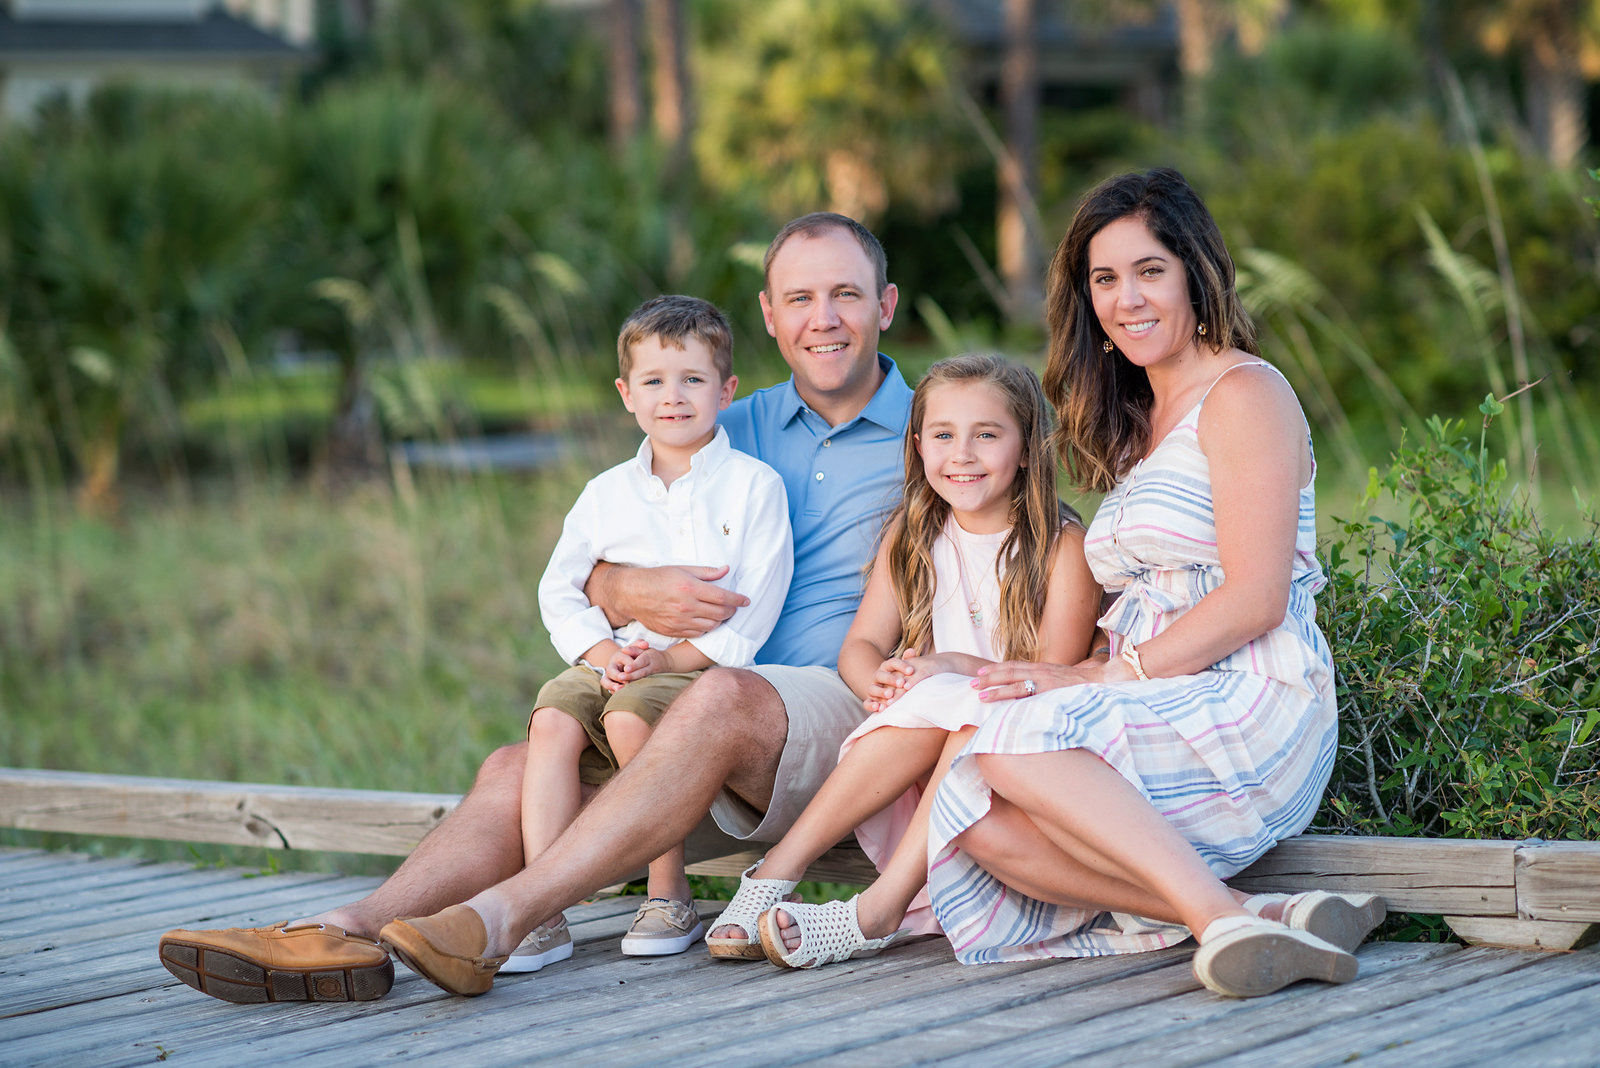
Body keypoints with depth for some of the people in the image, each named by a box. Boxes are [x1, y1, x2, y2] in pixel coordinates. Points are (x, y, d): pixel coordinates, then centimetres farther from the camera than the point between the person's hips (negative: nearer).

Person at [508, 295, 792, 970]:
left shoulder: (753, 485, 2)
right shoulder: (607, 493, 15)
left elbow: (754, 600, -6)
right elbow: (561, 589, 12)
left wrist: (670, 656, -15)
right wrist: (605, 651, -7)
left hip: (706, 666, -4)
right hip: (614, 660, 4)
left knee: (630, 717, -33)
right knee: (553, 719, -25)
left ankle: (670, 896, -18)